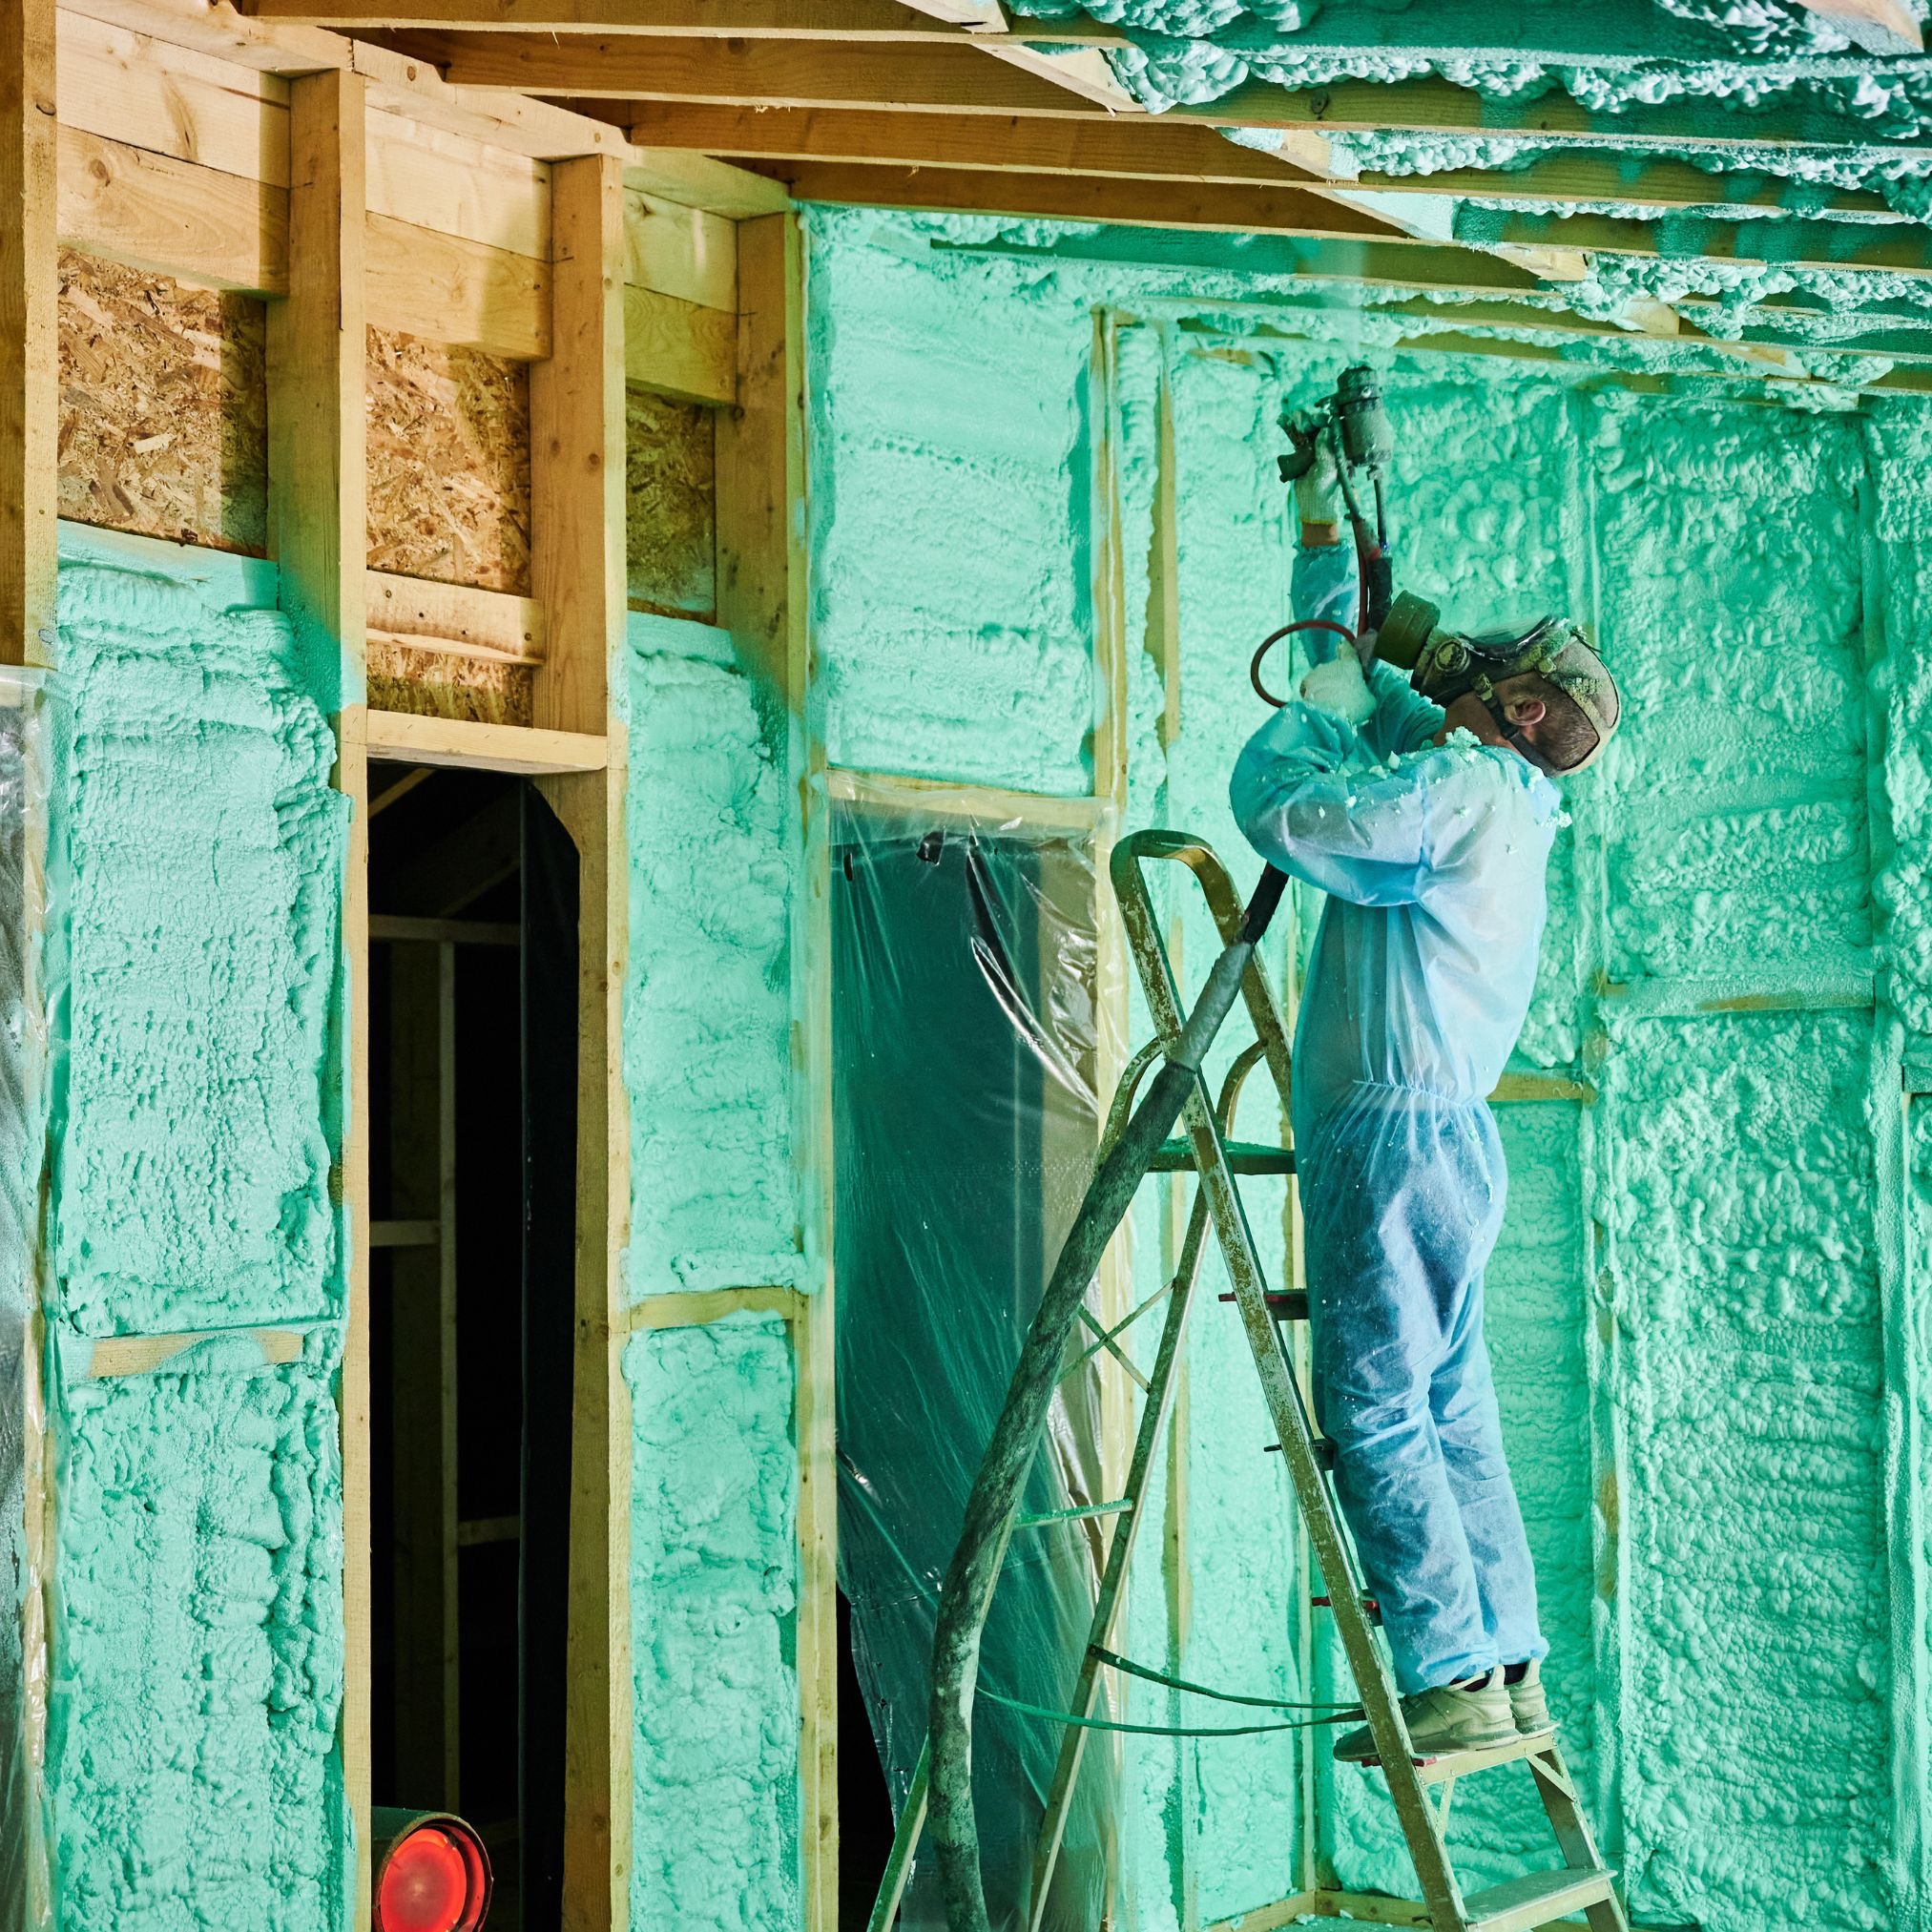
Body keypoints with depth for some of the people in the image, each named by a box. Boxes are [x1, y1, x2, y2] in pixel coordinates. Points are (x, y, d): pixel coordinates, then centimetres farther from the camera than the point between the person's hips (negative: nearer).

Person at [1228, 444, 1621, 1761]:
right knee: (1452, 1408, 11)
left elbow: (1274, 805, -20)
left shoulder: (1461, 790, -12)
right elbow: (1358, 671, 29)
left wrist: (1320, 705, -2)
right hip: (1442, 1136, 10)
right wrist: (1322, 530, 29)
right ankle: (1512, 1671, 14)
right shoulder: (1487, 790, 17)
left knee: (1375, 1409, -8)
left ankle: (1453, 1683, -7)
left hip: (1398, 1126, -10)